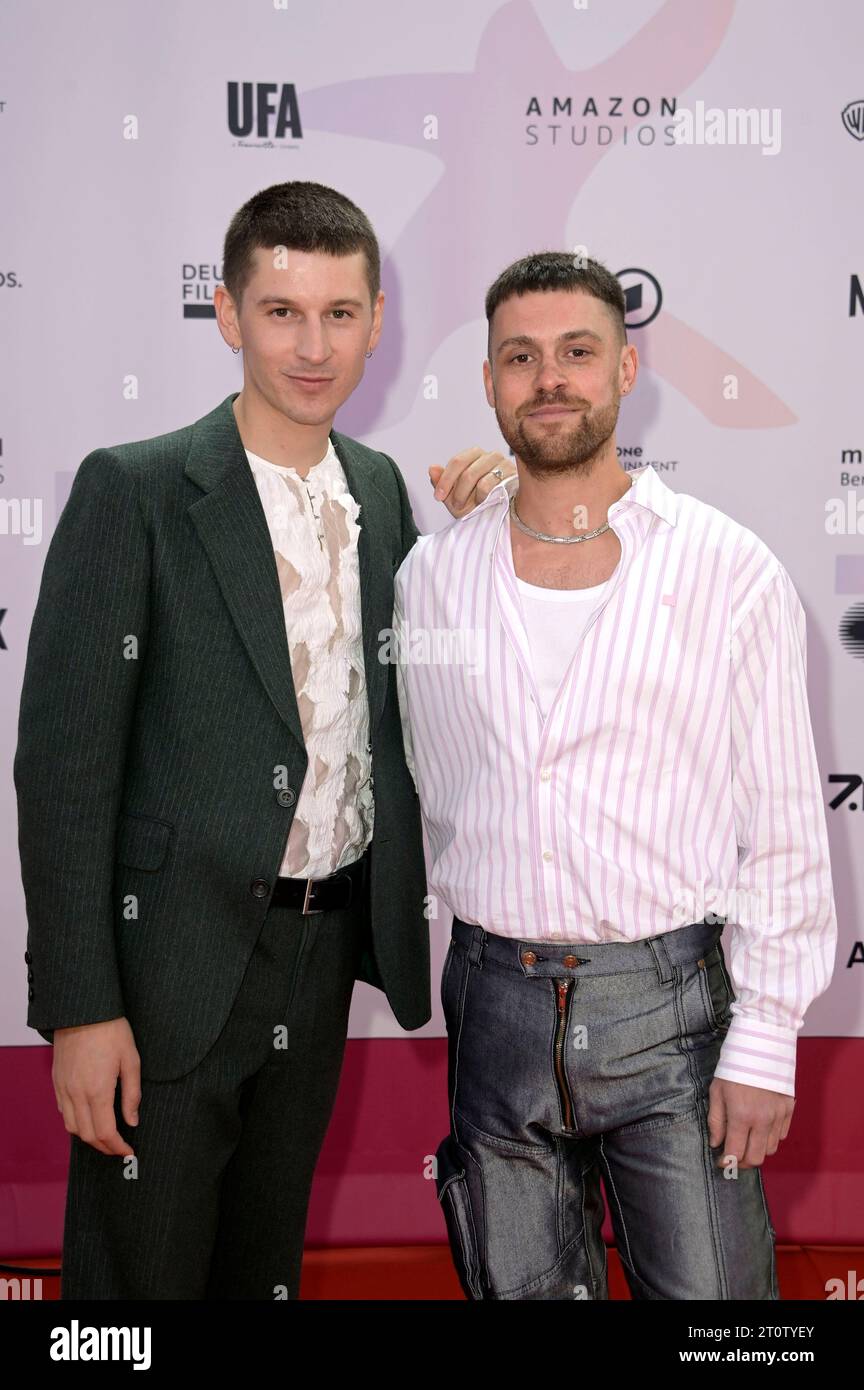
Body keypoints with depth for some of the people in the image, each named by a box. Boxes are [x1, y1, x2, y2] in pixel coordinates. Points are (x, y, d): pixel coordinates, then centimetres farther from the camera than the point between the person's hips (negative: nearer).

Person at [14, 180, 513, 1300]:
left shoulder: (381, 487, 6)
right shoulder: (134, 490, -13)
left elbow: (407, 692, 13)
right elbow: (63, 759, -14)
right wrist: (79, 1006, -17)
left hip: (325, 950, 6)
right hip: (176, 961, -5)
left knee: (267, 1261, 22)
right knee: (144, 1270, 9)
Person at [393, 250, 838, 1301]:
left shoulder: (731, 571, -5)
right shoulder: (432, 573, 4)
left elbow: (785, 824, -4)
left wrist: (764, 1040, -7)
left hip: (670, 1004, -2)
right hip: (496, 1005, 3)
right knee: (520, 1289, 15)